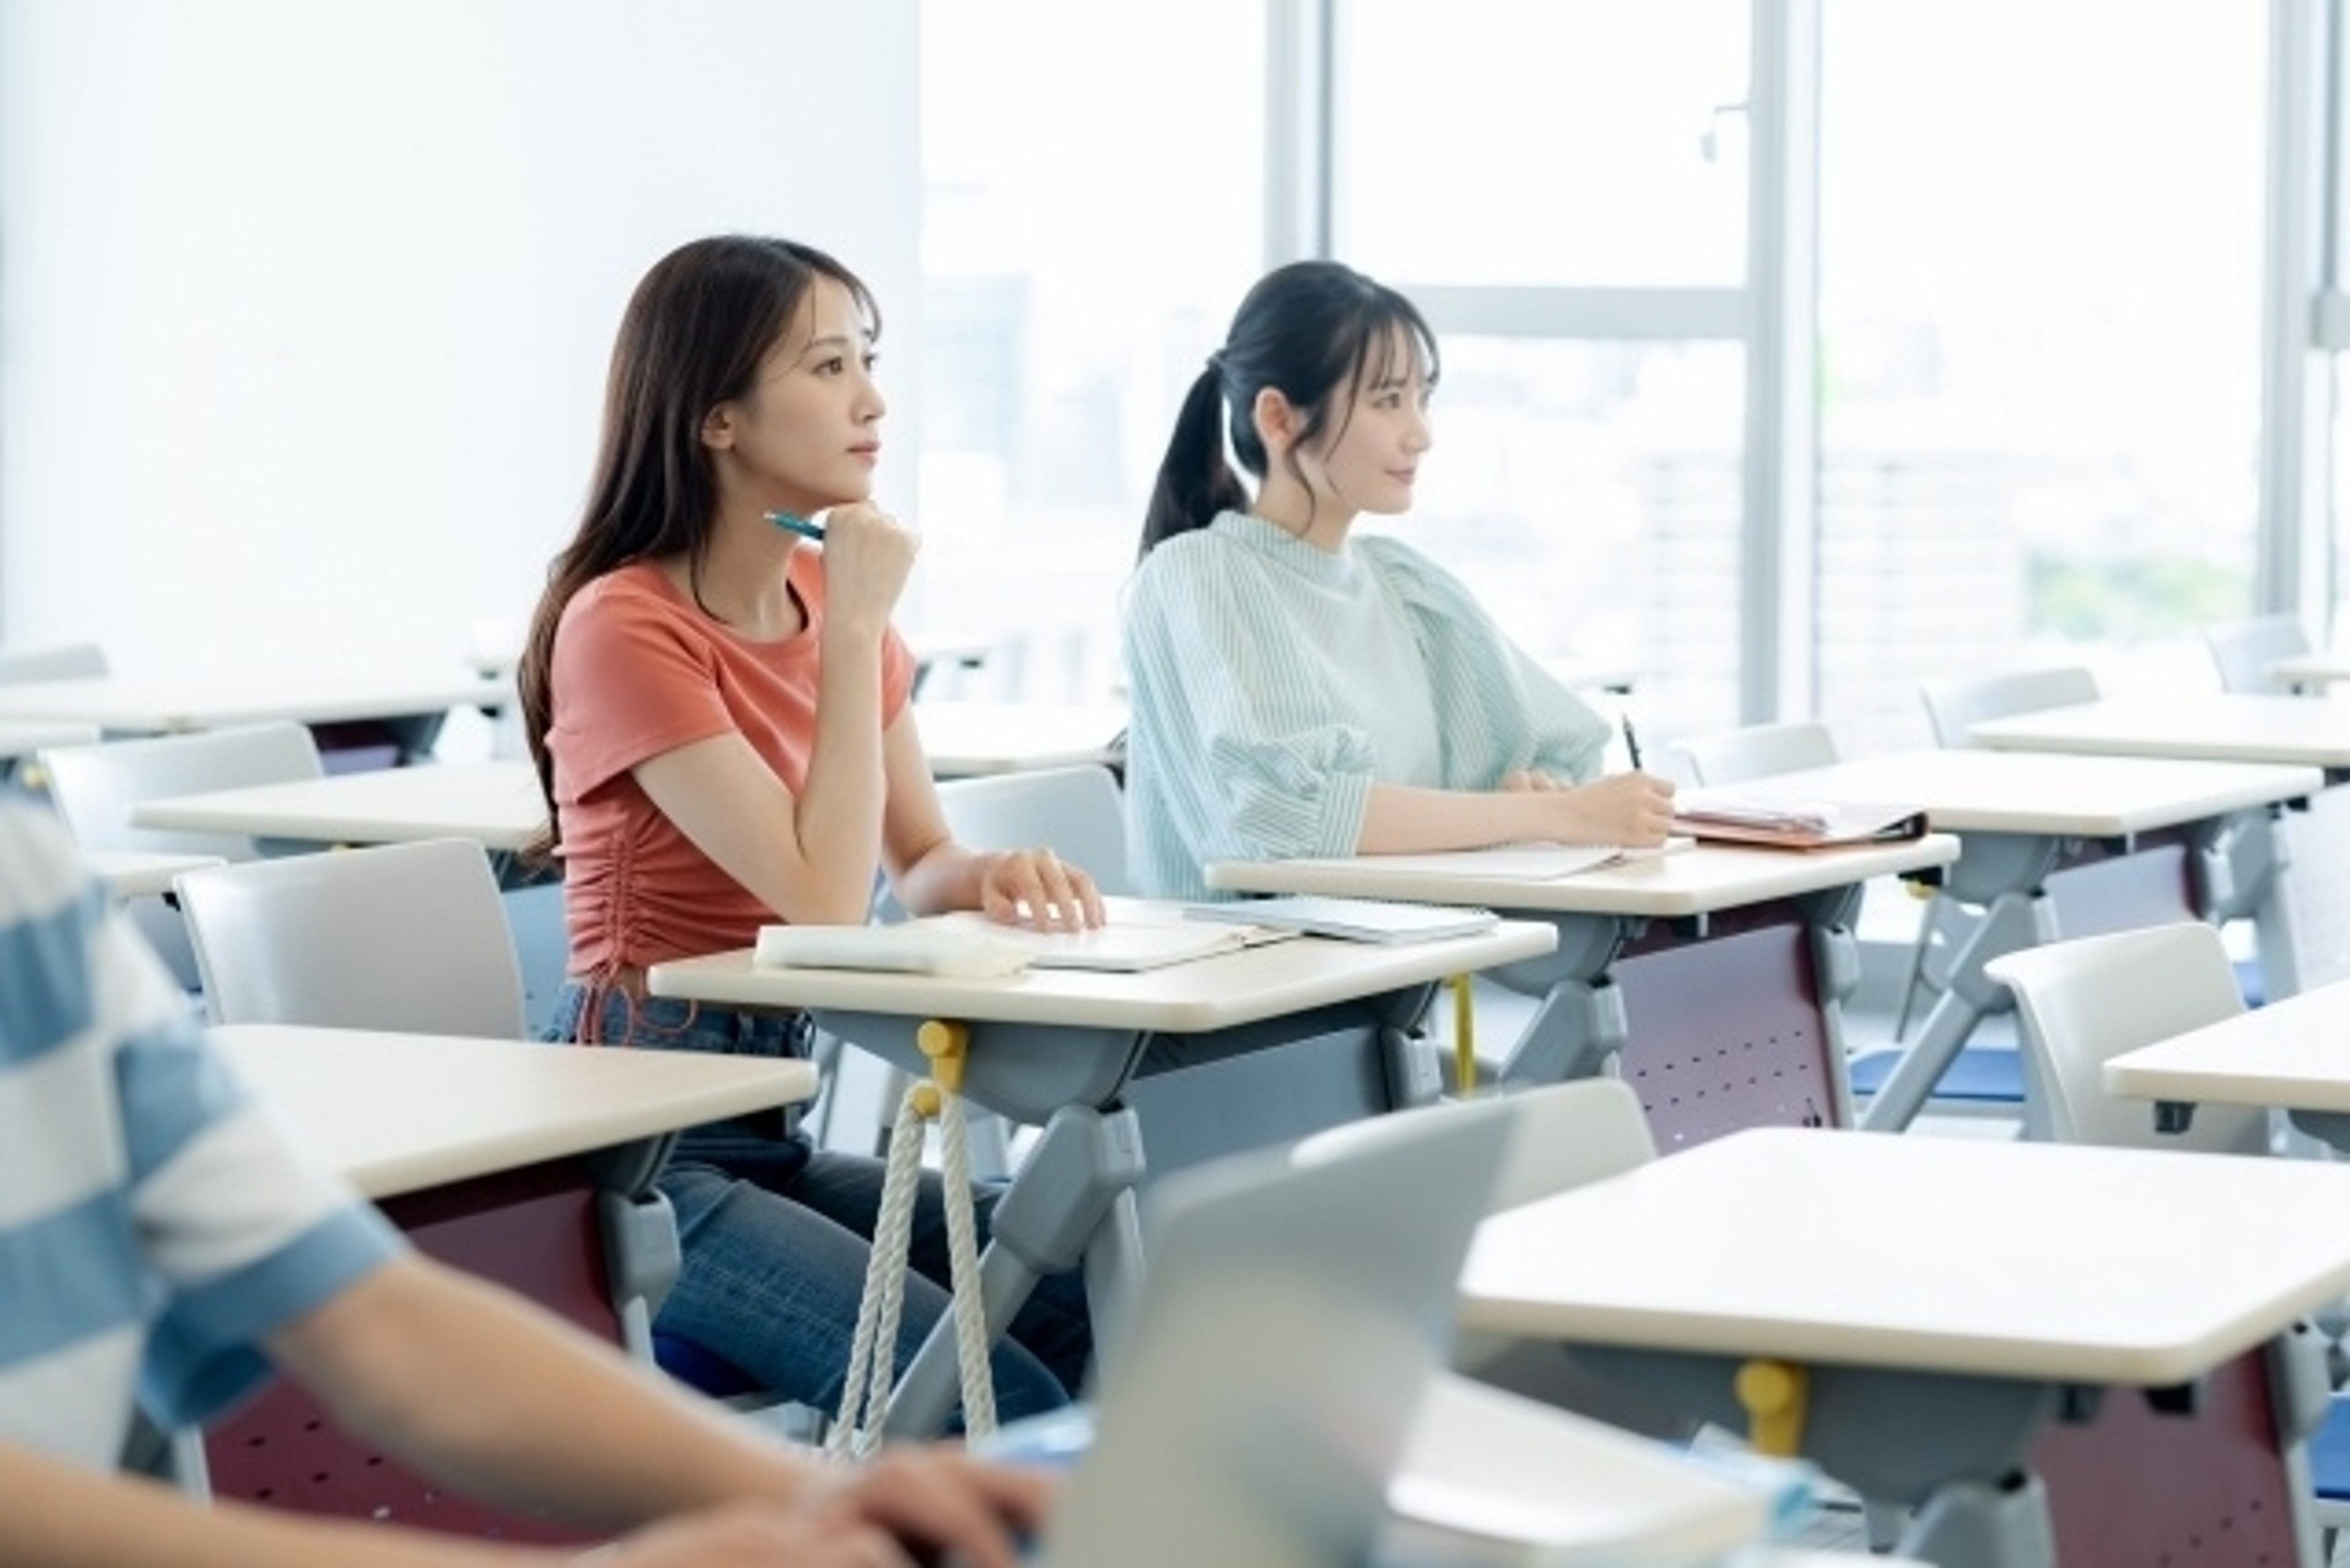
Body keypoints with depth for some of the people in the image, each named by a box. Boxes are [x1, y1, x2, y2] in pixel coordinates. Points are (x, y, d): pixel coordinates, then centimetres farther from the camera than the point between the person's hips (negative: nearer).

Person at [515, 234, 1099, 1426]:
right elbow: (824, 899, -21)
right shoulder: (625, 626, -15)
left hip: (777, 1126, 8)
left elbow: (916, 863, 14)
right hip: (640, 1147, -8)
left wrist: (994, 877, -10)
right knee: (1002, 1407, -21)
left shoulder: (830, 596, 9)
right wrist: (859, 626, -16)